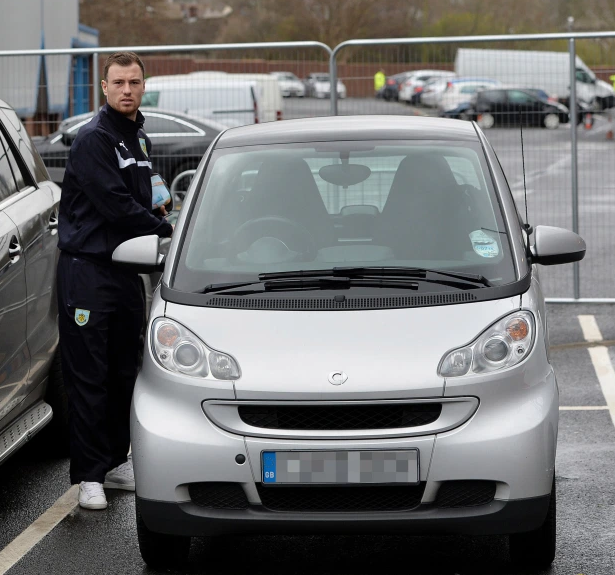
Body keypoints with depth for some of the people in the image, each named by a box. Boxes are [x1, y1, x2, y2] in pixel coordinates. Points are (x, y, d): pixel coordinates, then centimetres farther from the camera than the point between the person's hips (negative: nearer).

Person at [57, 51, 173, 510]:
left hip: (126, 269, 8)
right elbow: (114, 205, -19)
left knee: (124, 372, 13)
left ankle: (117, 462, 23)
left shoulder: (139, 139, 15)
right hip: (87, 269, -8)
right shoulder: (93, 140, -12)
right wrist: (164, 229, -9)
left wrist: (155, 219, 2)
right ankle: (90, 476, -2)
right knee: (89, 377, -5)